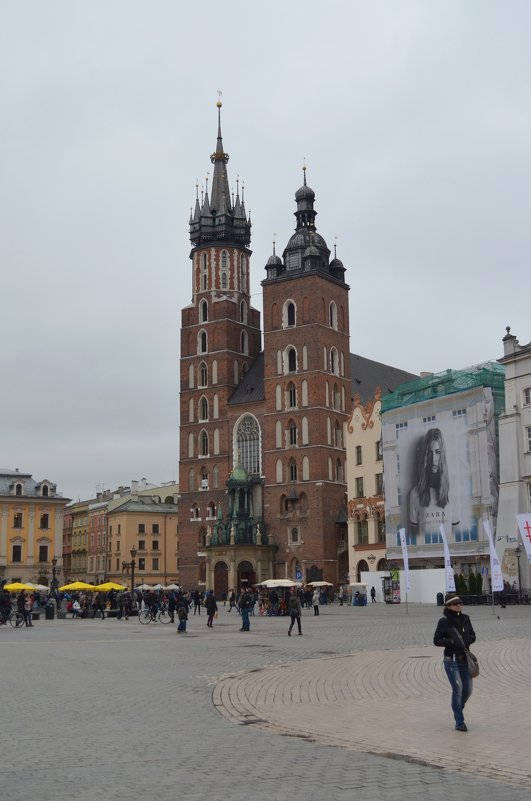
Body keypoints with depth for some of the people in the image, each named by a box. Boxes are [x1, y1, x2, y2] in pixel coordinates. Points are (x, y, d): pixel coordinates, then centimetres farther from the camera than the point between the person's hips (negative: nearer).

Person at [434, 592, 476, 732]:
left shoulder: (465, 619, 6)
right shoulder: (444, 621, -8)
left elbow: (473, 635, 13)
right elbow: (437, 640, -7)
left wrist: (467, 640, -9)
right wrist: (452, 642, -20)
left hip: (465, 658, 5)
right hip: (451, 659, -5)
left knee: (468, 690, 8)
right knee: (458, 688, -11)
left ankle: (458, 710, 35)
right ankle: (459, 722, -1)